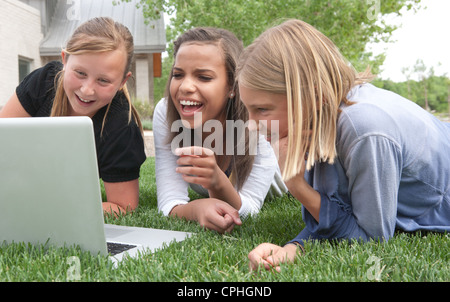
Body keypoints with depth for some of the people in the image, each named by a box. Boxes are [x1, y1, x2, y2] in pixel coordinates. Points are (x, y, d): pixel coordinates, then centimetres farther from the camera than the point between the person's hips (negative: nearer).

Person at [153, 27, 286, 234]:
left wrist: (217, 181, -62)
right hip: (209, 193, 2)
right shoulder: (165, 114, -35)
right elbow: (169, 205, -38)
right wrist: (197, 208, -61)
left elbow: (247, 211, -41)